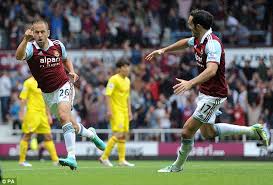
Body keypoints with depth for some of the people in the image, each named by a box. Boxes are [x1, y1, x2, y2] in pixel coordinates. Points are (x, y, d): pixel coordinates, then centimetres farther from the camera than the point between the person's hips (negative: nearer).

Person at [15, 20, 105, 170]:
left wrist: (72, 72, 0)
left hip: (63, 86, -2)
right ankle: (90, 134, 45)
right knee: (71, 125, 11)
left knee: (64, 116, -26)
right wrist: (26, 39, -54)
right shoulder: (31, 48, -14)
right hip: (47, 93, 2)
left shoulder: (58, 45, -5)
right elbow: (19, 56, -38)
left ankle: (71, 157, -32)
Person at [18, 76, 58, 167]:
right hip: (32, 112, -7)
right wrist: (21, 113, -14)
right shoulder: (29, 82, -6)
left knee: (48, 137, 5)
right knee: (27, 136, -4)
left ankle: (55, 160, 7)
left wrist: (48, 115, 19)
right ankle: (22, 160, 2)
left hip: (42, 113, 7)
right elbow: (23, 99, -9)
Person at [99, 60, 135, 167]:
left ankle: (122, 160, 9)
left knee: (124, 135, 6)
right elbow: (107, 95, -16)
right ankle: (104, 157, -8)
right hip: (116, 111, -8)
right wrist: (109, 110, -22)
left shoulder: (127, 80, 15)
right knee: (118, 134, -15)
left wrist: (129, 111, 17)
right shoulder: (114, 79, -11)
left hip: (124, 111, 8)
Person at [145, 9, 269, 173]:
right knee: (208, 132, 20)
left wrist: (190, 83, -52)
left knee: (188, 130, -9)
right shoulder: (198, 40, 4)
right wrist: (163, 50, 26)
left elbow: (212, 70, -41)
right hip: (204, 92, 10)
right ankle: (253, 130, 27)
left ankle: (178, 166, 10)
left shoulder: (212, 43, -26)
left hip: (214, 95, -10)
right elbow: (185, 42, 29)